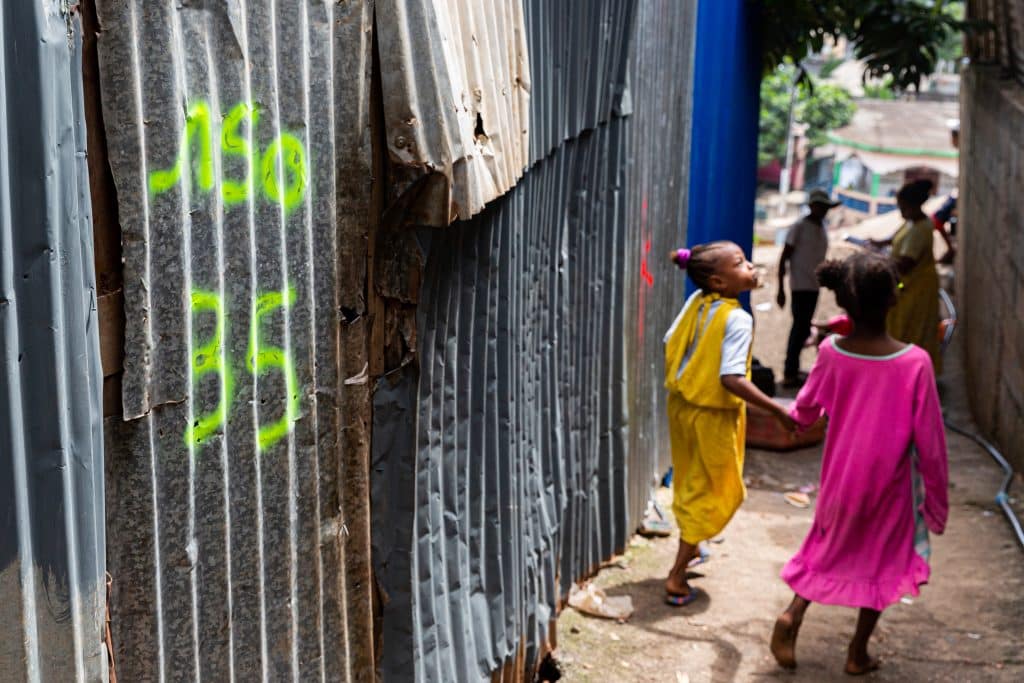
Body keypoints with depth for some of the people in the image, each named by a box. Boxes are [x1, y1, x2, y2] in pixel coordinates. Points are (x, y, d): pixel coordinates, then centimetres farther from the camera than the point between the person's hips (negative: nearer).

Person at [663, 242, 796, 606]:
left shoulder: (695, 302, -3)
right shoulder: (738, 319, -24)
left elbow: (670, 344, 5)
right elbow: (732, 379, -31)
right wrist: (777, 410, -27)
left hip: (682, 405, 7)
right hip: (714, 415, -7)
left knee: (690, 482, 25)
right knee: (710, 493, 7)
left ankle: (688, 548, 46)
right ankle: (676, 578, 9)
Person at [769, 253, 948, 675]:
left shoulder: (830, 353, -15)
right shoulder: (914, 362, -24)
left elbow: (803, 412, 3)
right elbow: (930, 442, -16)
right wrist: (937, 498, -3)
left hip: (840, 478, 3)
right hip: (890, 485, -2)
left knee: (830, 548, 25)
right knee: (885, 561, 18)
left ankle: (792, 615, 8)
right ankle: (858, 653, 27)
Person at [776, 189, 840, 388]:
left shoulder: (822, 228, 12)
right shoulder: (799, 227, -10)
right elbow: (783, 259, -10)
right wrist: (781, 289, -13)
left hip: (814, 286, 7)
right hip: (800, 286, -7)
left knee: (802, 327, 12)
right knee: (801, 327, -8)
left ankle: (793, 369, 20)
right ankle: (790, 373, -4)